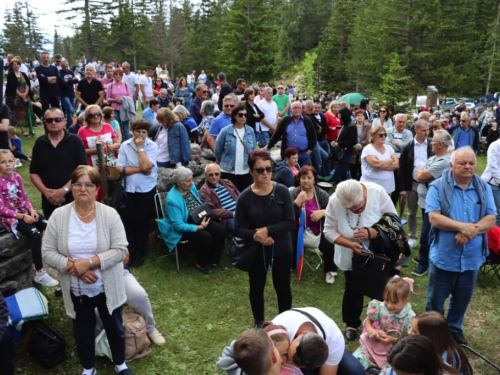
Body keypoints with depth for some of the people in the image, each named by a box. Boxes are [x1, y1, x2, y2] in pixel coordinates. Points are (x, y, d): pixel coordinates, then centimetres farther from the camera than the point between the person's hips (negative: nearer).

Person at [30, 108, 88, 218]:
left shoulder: (75, 141, -3)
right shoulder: (39, 143, 6)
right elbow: (33, 173, 7)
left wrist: (64, 190, -14)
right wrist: (46, 192, -8)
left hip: (73, 199, -3)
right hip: (49, 201, 3)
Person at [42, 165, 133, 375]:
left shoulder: (110, 214, -13)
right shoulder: (59, 216, -8)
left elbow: (120, 249, -16)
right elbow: (47, 252, -7)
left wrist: (91, 262, -26)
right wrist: (72, 266, -21)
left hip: (107, 289, -1)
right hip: (76, 292, 1)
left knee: (115, 328, 18)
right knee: (82, 333, 20)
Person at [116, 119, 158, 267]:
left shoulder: (152, 146, -7)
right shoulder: (125, 145, -2)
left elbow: (146, 166, -20)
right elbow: (119, 168, -10)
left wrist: (140, 148, -15)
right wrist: (139, 170, -15)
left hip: (146, 189, -1)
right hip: (129, 188, 2)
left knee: (143, 221, 7)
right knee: (129, 221, 8)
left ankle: (140, 254, 19)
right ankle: (130, 252, 21)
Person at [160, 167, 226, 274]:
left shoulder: (192, 187, -4)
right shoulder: (172, 199, -25)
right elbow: (179, 225, -24)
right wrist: (200, 227, -24)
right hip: (182, 228, -7)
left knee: (220, 230, -15)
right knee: (206, 237, -29)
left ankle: (213, 261, 4)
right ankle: (199, 263, 1)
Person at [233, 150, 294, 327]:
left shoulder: (282, 191, -12)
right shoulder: (245, 196, -11)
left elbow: (290, 222, -13)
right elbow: (238, 229, -8)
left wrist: (268, 230, -24)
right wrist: (255, 236, -25)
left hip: (281, 250, 0)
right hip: (256, 251, 1)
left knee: (282, 288, 15)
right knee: (256, 288, 17)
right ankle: (258, 322, 42)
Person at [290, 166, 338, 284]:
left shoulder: (321, 194, -2)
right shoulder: (293, 193, -4)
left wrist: (323, 212, -26)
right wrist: (298, 201, -26)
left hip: (319, 231, 0)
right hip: (298, 230, 0)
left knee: (329, 245, -24)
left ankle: (330, 270, 7)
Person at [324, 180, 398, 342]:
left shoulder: (377, 192, -26)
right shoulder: (334, 202, -24)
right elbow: (329, 231, -16)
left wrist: (373, 232, -35)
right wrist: (351, 244, -30)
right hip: (351, 256, 0)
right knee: (353, 289, 13)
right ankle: (351, 323, 37)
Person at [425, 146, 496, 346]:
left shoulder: (484, 188, 2)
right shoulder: (438, 187, -10)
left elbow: (490, 220, -5)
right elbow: (434, 218, -18)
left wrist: (470, 231, -21)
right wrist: (463, 226, -25)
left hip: (471, 257, 3)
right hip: (444, 256, -3)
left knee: (462, 299, 20)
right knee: (435, 299, 12)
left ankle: (454, 329, 42)